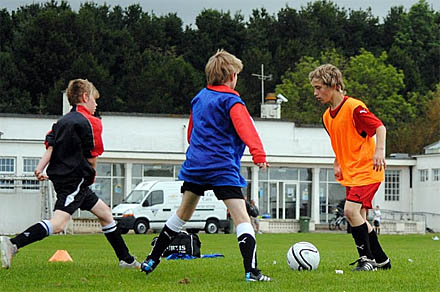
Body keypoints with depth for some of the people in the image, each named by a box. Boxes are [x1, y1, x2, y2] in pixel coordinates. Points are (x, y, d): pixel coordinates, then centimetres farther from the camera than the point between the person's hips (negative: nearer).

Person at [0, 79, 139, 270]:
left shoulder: (62, 121, 17)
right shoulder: (91, 122, -6)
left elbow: (50, 146, 4)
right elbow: (92, 157, -6)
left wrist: (40, 168, -6)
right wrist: (91, 176, 11)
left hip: (60, 176, 10)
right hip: (75, 180, -10)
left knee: (105, 213, 20)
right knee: (58, 224, -23)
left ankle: (126, 259, 27)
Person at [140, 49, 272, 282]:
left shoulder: (199, 98, 16)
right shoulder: (231, 101, -7)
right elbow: (245, 128, -24)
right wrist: (258, 154, -36)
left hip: (195, 165, 7)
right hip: (222, 168, -7)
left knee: (183, 213, 22)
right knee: (241, 217, -11)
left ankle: (152, 260, 28)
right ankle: (251, 270, -25)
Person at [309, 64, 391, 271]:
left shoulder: (354, 108, -16)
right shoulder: (327, 117, 11)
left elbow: (380, 127, -19)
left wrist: (379, 150, -33)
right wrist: (338, 163, 15)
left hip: (367, 171, -9)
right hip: (350, 174, 9)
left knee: (351, 210, -21)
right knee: (359, 218, 9)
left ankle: (367, 259, -10)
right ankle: (381, 260, 21)